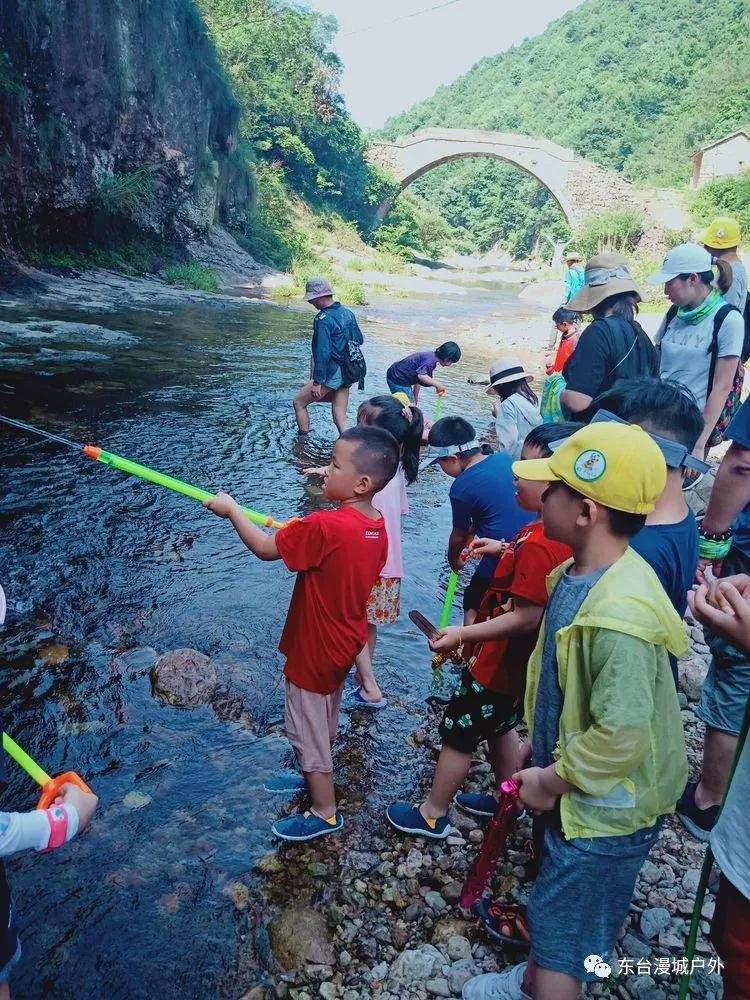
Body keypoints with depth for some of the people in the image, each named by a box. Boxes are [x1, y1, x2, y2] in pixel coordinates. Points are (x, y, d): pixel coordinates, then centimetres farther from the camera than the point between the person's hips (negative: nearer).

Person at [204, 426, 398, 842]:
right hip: (343, 643, 8)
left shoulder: (324, 526, -33)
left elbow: (265, 548, -21)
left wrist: (231, 509, -8)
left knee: (306, 727, 12)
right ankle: (314, 776, 51)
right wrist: (299, 533, 5)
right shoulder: (376, 526, -7)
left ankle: (325, 813, 29)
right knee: (322, 721, 28)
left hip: (314, 650, -8)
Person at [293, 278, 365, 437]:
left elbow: (322, 352, -23)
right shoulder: (347, 312, 8)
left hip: (331, 374, -8)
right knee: (340, 419, 11)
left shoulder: (323, 319, -18)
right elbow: (359, 340, 18)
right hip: (348, 373, 8)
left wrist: (317, 382, -23)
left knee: (299, 401, 10)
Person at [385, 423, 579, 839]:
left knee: (457, 735, 10)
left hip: (499, 662, -9)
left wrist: (463, 634, -25)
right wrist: (505, 549, 9)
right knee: (500, 727, 28)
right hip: (519, 663, 9)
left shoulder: (538, 545, -32)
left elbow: (525, 617, -30)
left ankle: (432, 815, 29)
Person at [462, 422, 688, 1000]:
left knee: (562, 930, 13)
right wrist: (544, 747, 13)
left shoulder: (619, 613, -35)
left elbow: (622, 735, -33)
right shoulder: (577, 574, -6)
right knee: (553, 902, 30)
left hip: (605, 807, -9)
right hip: (572, 783, 9)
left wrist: (551, 781, -19)